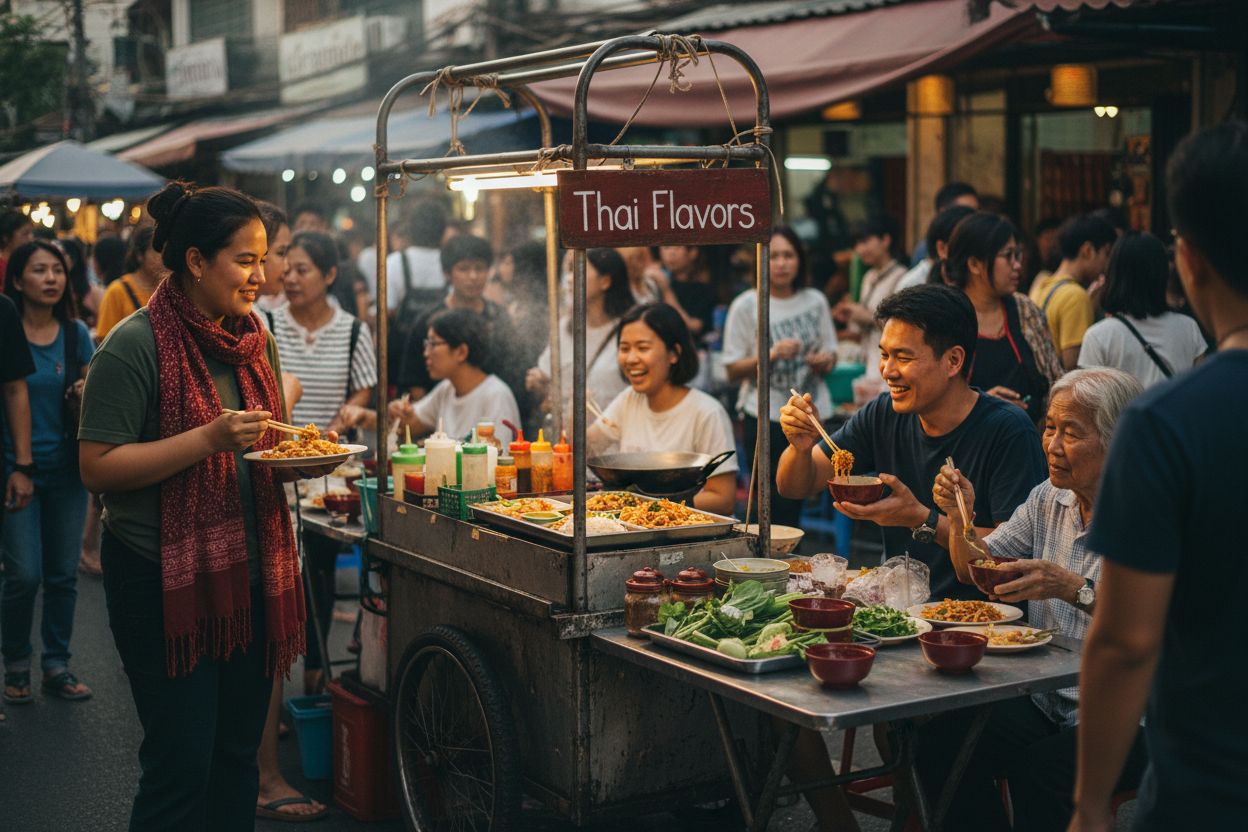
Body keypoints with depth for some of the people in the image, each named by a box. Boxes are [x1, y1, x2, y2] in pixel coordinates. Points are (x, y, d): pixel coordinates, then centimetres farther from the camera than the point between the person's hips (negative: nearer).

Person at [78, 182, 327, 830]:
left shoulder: (256, 342, 9)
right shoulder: (135, 346, -13)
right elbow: (97, 466, -17)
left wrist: (303, 459, -3)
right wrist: (211, 438, -24)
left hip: (251, 572, 7)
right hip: (163, 577, -7)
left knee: (238, 753, 14)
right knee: (182, 765, -1)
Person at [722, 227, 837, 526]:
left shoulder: (815, 301, 7)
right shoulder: (746, 305, -3)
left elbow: (830, 354, 16)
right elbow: (733, 371, -3)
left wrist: (826, 361, -7)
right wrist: (771, 354, -18)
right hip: (766, 417, -3)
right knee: (774, 505, -5)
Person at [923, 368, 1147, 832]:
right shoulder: (1049, 499, 10)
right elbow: (975, 571, 17)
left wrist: (1076, 589, -29)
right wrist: (959, 517, -1)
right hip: (1045, 701, 6)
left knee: (1039, 770, -32)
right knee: (941, 740, -19)